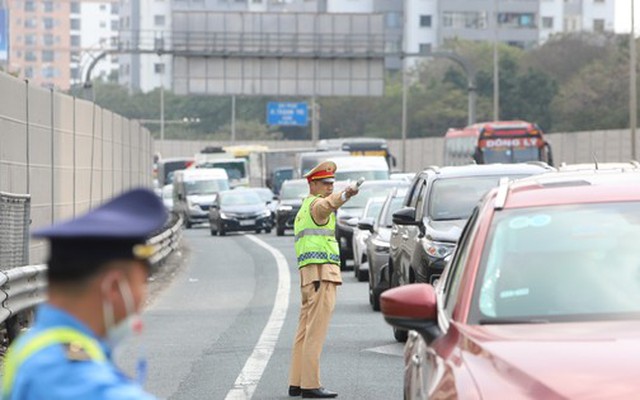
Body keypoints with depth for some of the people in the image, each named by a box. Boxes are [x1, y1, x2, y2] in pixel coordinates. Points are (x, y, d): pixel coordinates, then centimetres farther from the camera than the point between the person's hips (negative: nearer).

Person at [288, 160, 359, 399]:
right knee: (316, 331, -12)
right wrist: (344, 196, -48)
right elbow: (326, 205, -30)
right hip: (322, 270, -10)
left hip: (309, 272, 10)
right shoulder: (315, 203, -6)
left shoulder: (304, 209, 25)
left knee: (305, 330, 12)